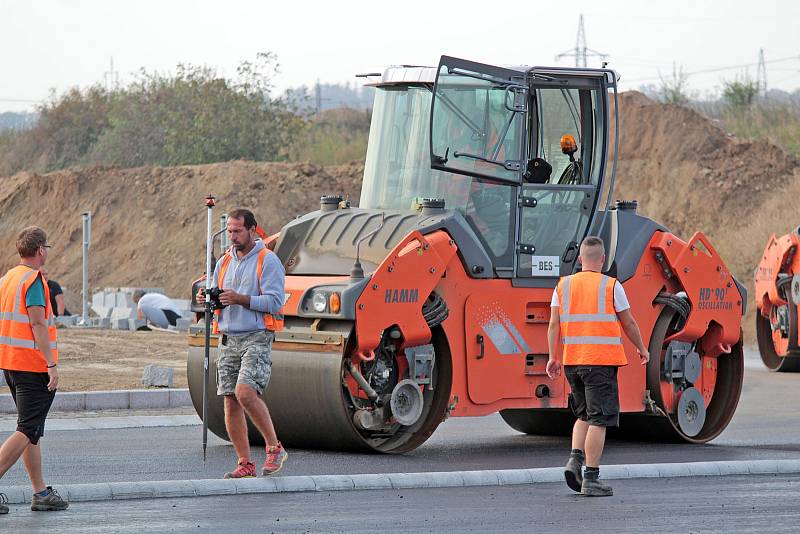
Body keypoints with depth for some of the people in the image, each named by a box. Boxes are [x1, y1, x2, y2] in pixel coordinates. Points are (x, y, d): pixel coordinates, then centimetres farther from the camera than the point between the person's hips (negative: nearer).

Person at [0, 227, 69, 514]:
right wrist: (52, 364, -19)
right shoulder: (33, 280, -14)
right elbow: (37, 323, -20)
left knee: (31, 430, 14)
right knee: (27, 431, -8)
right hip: (33, 366, -9)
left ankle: (41, 492, 17)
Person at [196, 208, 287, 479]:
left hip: (257, 338, -7)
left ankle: (274, 447, -9)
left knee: (245, 392, -23)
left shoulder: (268, 261, -3)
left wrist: (240, 299, -21)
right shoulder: (225, 261, 17)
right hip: (229, 340, 7)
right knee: (231, 402, 1)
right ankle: (245, 464, 6)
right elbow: (219, 301, 23)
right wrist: (207, 299, 0)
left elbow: (275, 301, -12)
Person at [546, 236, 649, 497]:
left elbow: (554, 324, 1)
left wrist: (552, 356, 3)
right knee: (598, 419, -2)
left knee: (584, 415, 20)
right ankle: (591, 479, -5)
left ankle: (575, 458, -1)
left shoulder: (563, 286, 6)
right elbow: (628, 323, 3)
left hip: (573, 361, 5)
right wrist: (642, 349, 17)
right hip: (602, 360, -4)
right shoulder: (611, 287, -4)